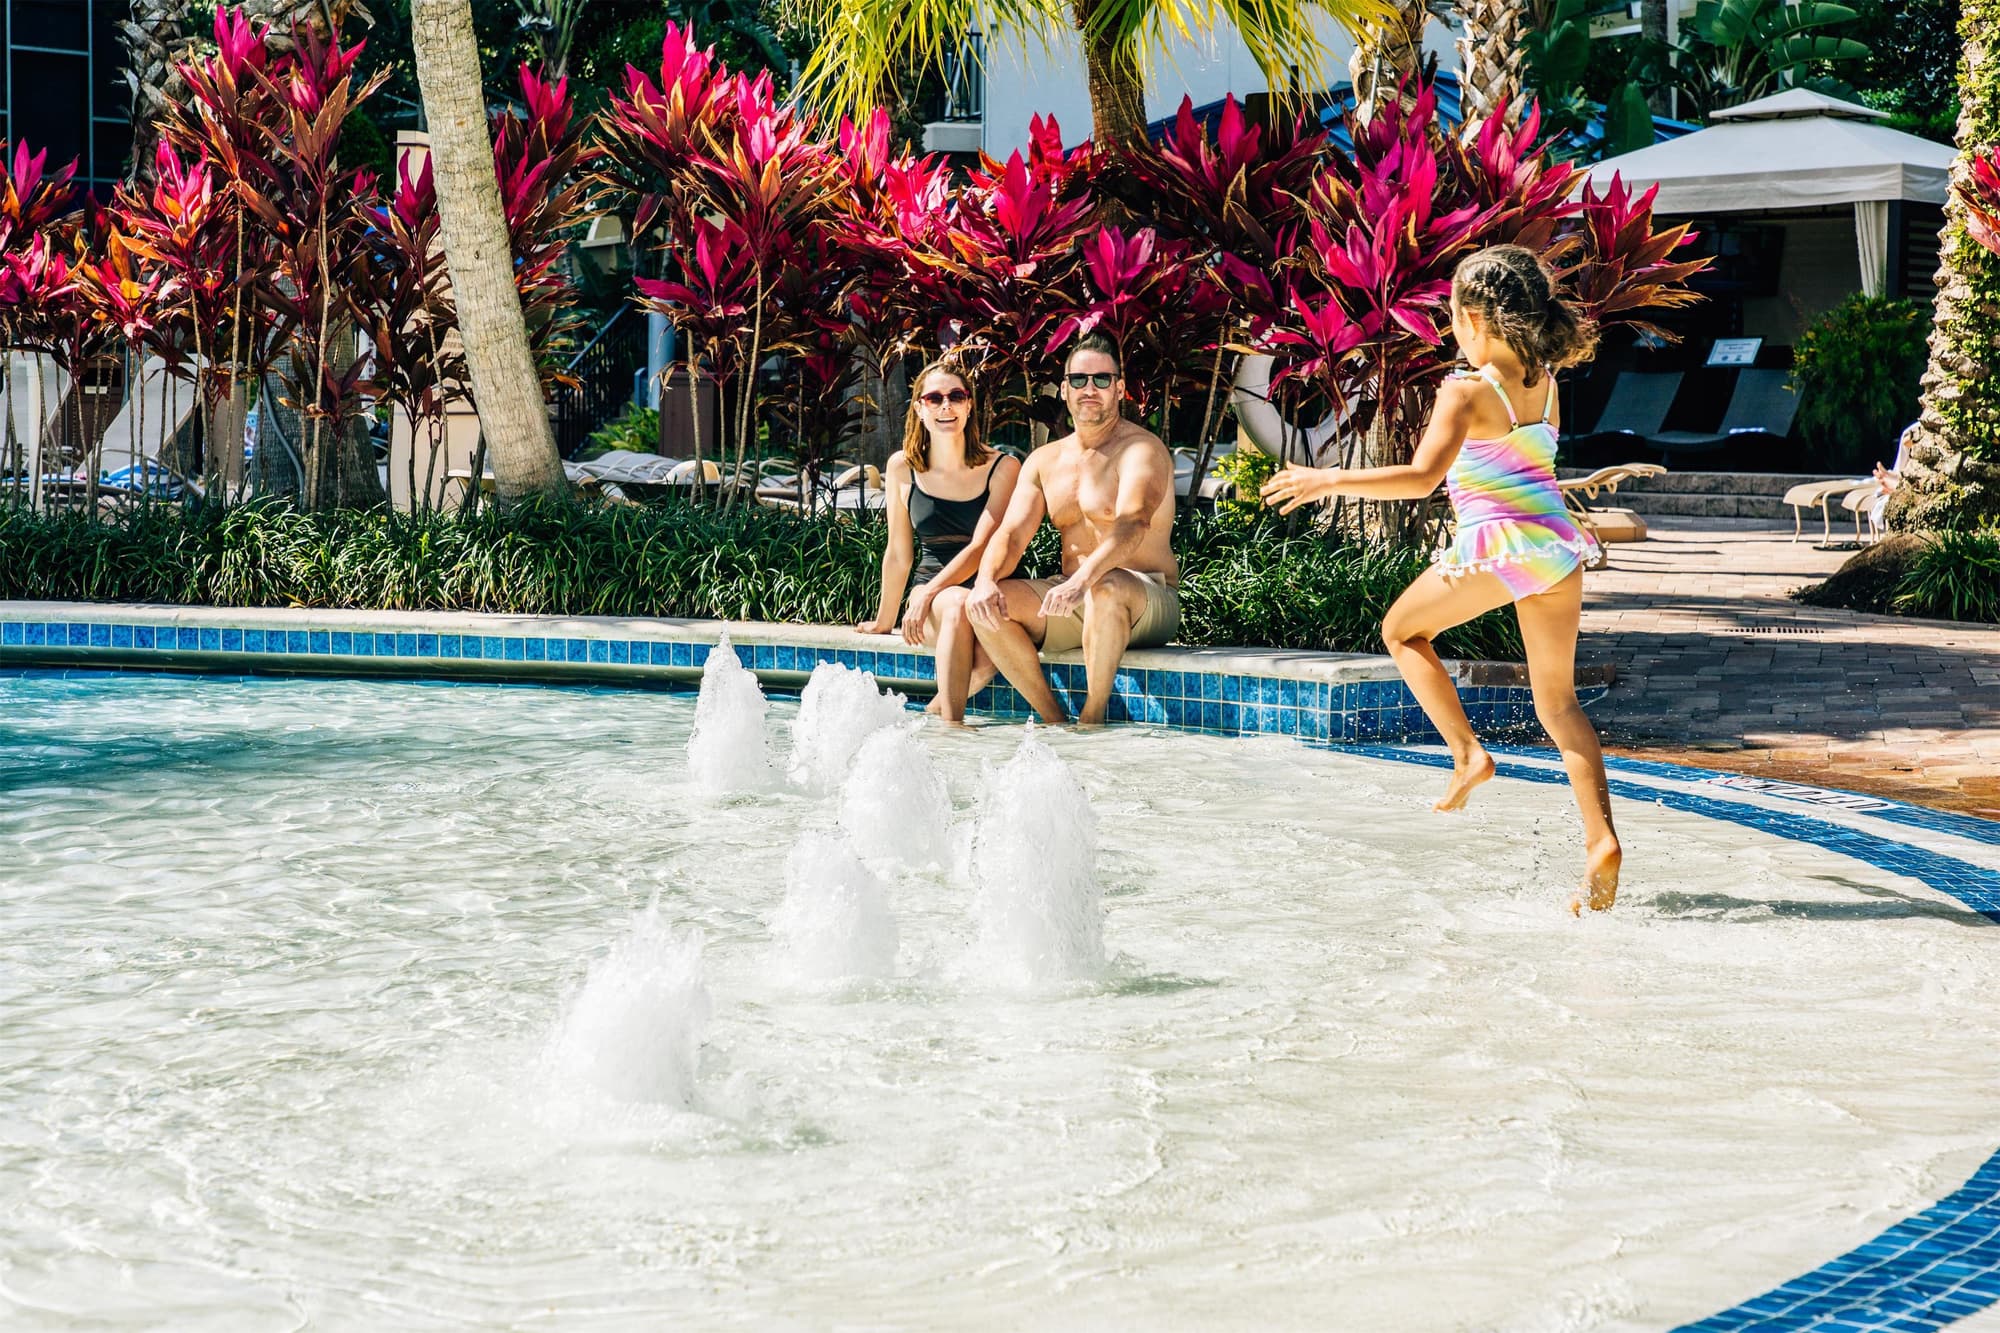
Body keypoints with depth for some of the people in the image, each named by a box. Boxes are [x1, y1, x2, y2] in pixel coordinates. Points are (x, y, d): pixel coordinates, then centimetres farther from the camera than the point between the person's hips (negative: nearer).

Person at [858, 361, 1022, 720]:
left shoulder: (1002, 468, -3)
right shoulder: (902, 468, 3)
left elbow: (982, 546, -13)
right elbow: (898, 554, 13)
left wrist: (927, 593, -24)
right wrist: (883, 621, 19)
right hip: (931, 594, 1)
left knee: (983, 662, -35)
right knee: (958, 605, -37)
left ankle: (936, 711, -6)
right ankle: (952, 725, -34)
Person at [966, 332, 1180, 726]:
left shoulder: (1141, 449, -9)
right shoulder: (1044, 461, 13)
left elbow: (1133, 524, -27)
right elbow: (1011, 533, 4)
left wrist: (1085, 578, -46)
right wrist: (986, 581, -20)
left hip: (1151, 601, -6)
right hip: (1072, 597, 6)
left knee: (1105, 590, -40)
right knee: (984, 604, -17)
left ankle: (1091, 719, -25)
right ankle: (1053, 720, -14)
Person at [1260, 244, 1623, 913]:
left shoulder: (1466, 391, -10)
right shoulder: (1545, 383, 10)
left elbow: (1422, 477, -21)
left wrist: (1329, 480, -15)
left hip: (1496, 545, -6)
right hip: (1558, 542, 6)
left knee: (1403, 630, 21)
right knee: (1558, 698, 12)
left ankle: (1466, 752, 9)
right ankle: (1601, 838, 0)